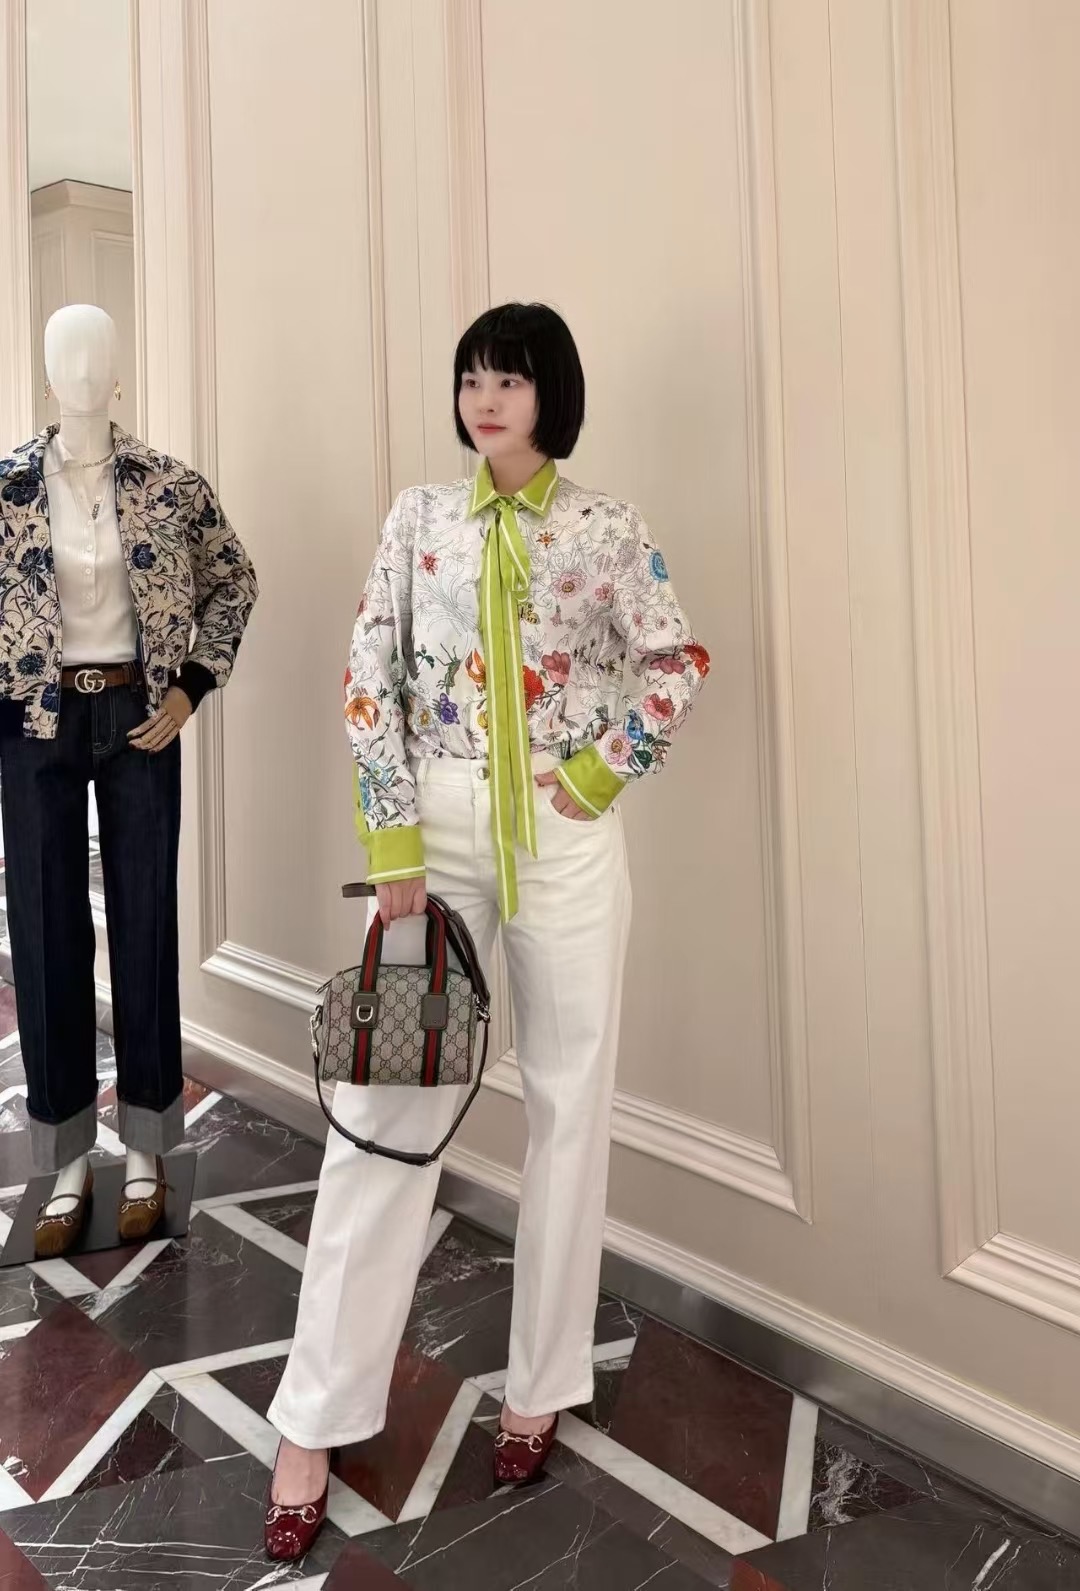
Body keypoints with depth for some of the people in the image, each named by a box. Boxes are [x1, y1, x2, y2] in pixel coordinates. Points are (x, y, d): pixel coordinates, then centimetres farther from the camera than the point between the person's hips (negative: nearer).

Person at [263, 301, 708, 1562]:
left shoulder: (608, 527, 3)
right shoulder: (420, 515, 5)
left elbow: (677, 663, 6)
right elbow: (370, 675, 0)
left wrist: (599, 773, -5)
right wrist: (393, 842, -7)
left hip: (567, 834, 0)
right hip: (439, 823, 0)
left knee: (569, 1103, 6)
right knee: (387, 1103, 0)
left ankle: (541, 1388, 24)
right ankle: (315, 1420, 11)